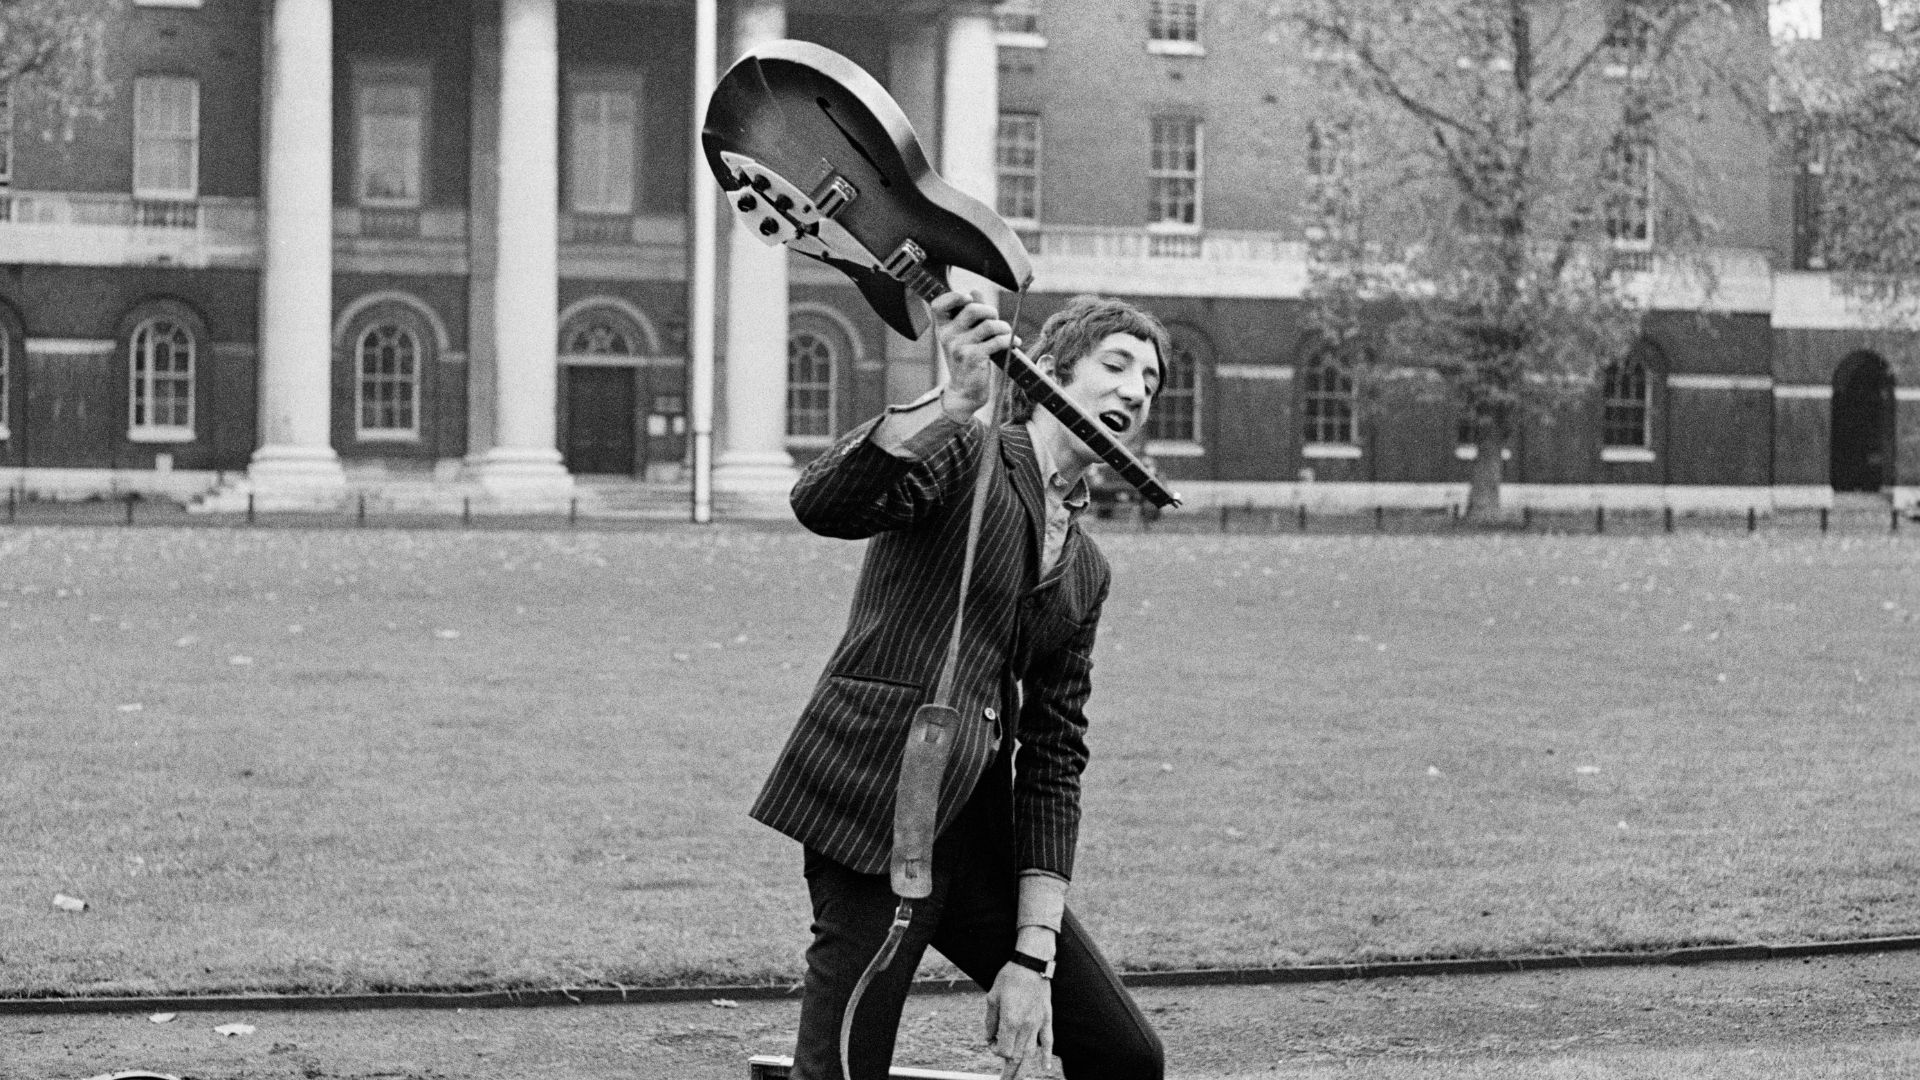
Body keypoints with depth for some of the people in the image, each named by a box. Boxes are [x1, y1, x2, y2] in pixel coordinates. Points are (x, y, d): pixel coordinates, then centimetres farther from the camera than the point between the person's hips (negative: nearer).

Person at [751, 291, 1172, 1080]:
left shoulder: (1084, 570, 18)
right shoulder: (965, 453, -1)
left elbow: (1054, 759, 13)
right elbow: (823, 504, -21)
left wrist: (1033, 956, 4)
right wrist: (955, 400, -34)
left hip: (978, 828, 7)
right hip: (875, 809, -7)